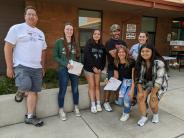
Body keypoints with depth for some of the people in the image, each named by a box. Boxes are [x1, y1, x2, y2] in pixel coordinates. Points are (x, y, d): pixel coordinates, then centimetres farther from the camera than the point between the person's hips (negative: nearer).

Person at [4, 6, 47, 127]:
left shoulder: (40, 33, 16)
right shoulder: (17, 28, -1)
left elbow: (43, 51, 20)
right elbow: (8, 48, -5)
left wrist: (43, 67, 14)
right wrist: (9, 67, -11)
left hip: (36, 68, 5)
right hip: (21, 66, -5)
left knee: (33, 91, 4)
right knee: (26, 87, -26)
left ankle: (30, 117, 18)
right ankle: (20, 91, 13)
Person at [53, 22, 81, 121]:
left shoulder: (75, 43, 7)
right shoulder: (59, 42, -6)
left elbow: (78, 56, 11)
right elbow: (55, 56, -8)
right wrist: (65, 64, -18)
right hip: (63, 70, -4)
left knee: (75, 89, 14)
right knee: (62, 91, 6)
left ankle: (76, 107, 33)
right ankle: (61, 110, 25)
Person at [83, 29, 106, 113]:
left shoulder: (101, 46, 9)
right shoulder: (88, 44, -5)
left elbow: (104, 58, 7)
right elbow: (87, 57, -14)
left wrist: (101, 68, -4)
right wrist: (93, 67, -16)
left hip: (98, 69, 4)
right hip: (89, 68, -4)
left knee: (97, 85, 5)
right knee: (92, 86, -2)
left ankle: (98, 104, 11)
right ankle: (93, 105, 6)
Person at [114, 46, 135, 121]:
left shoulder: (131, 62, -17)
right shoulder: (117, 63, -2)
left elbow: (134, 76, -15)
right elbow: (116, 77, 7)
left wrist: (132, 89, -18)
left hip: (131, 83, -3)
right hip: (122, 83, 4)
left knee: (126, 99, -20)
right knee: (120, 102, -11)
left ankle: (126, 113, 13)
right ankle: (127, 107, 28)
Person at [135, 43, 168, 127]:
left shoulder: (159, 62, -26)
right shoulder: (140, 62, -11)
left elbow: (159, 79, -26)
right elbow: (139, 77, -10)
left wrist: (153, 93, -22)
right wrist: (140, 91, -15)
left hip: (159, 85, -4)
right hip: (146, 83, 4)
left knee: (153, 102, -15)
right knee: (140, 97, -16)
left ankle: (155, 115, 21)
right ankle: (144, 117, 6)